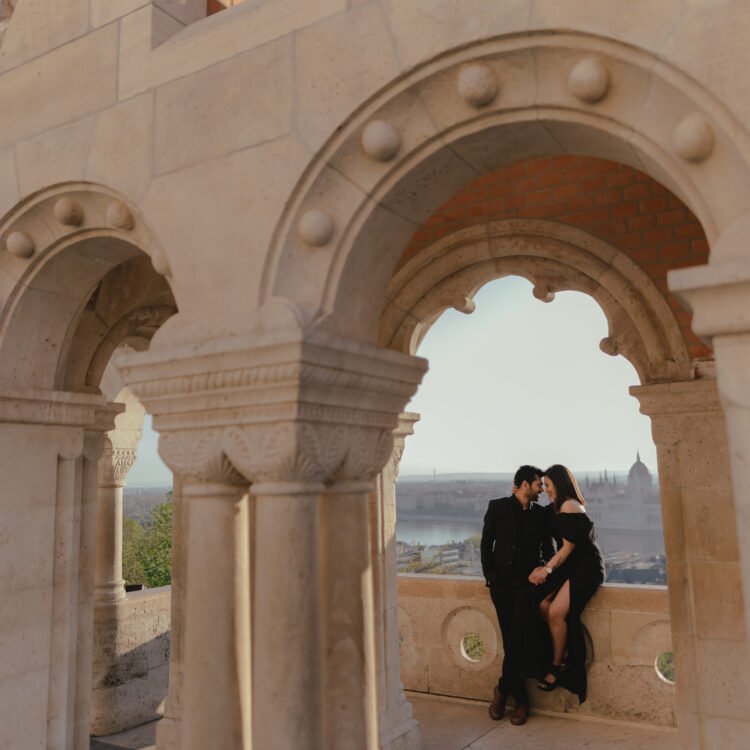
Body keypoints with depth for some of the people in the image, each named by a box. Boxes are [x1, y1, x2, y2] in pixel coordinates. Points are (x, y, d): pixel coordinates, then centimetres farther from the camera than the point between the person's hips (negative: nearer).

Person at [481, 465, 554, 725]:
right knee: (511, 639, -4)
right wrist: (489, 575, -2)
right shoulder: (498, 507, 4)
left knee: (516, 637, -15)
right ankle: (520, 698, 9)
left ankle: (503, 689, -1)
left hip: (527, 579, 1)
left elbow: (547, 548, 16)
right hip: (501, 579, -1)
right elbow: (486, 543, 5)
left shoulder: (541, 514, 12)